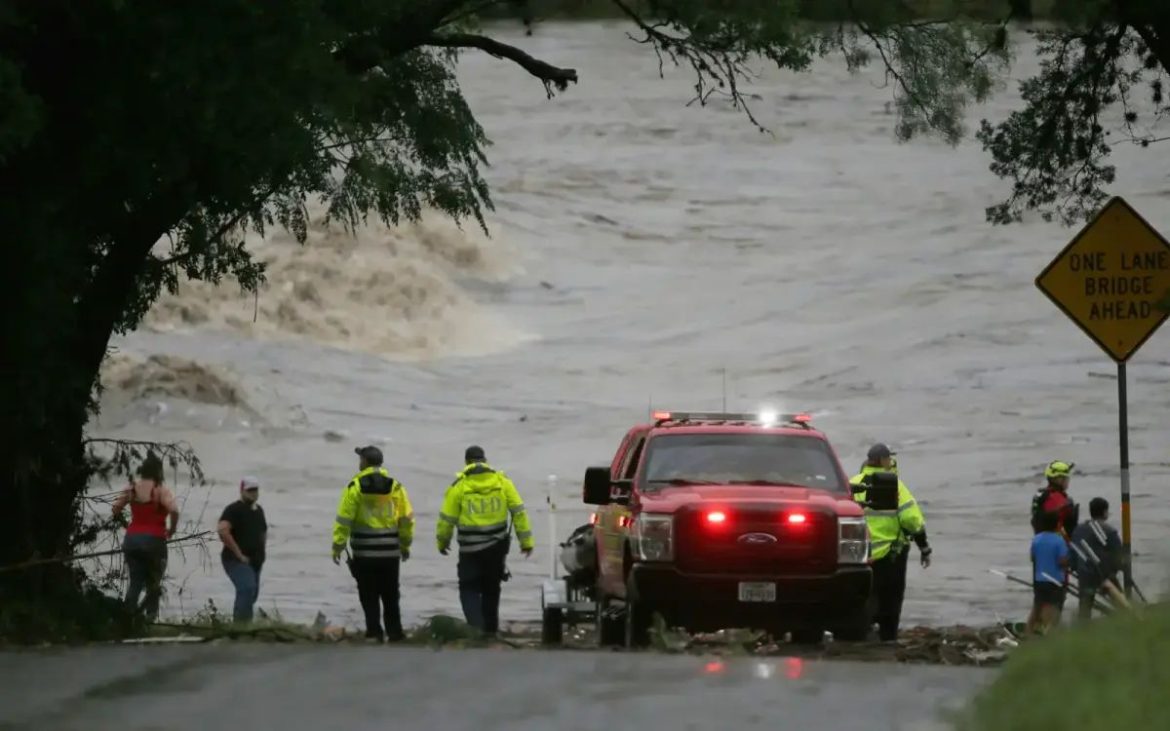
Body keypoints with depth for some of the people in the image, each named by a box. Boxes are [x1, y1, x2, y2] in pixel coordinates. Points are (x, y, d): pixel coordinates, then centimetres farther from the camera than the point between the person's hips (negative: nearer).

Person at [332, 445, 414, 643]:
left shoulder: (355, 487, -8)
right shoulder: (395, 487, 3)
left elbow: (344, 520, -10)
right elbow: (406, 518, 5)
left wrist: (338, 546, -6)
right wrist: (405, 545, 15)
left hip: (364, 552, -3)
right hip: (390, 552, 3)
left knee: (369, 596, 3)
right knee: (390, 595, 12)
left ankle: (374, 632, -2)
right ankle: (394, 632, 12)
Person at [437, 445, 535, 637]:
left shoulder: (459, 485, -7)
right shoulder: (502, 481, 0)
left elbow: (447, 518, -3)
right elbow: (519, 512, 0)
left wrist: (442, 541, 14)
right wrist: (526, 540, 6)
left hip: (470, 549, -3)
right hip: (497, 547, 3)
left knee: (469, 589, 4)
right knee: (491, 588, 19)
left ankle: (476, 625, -14)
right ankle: (490, 627, 25)